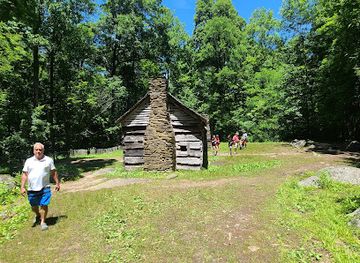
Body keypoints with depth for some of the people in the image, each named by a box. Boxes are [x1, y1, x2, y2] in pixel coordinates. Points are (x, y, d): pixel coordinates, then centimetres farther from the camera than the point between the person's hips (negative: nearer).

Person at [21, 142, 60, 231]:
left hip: (45, 188, -2)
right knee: (34, 206, 15)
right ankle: (38, 215, 45)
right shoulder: (29, 161, 4)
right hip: (32, 189, 2)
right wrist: (22, 187, -2)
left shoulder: (49, 160, 0)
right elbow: (24, 174, 4)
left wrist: (57, 183, 6)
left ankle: (43, 222, 16)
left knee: (44, 205, -3)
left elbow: (54, 173, 6)